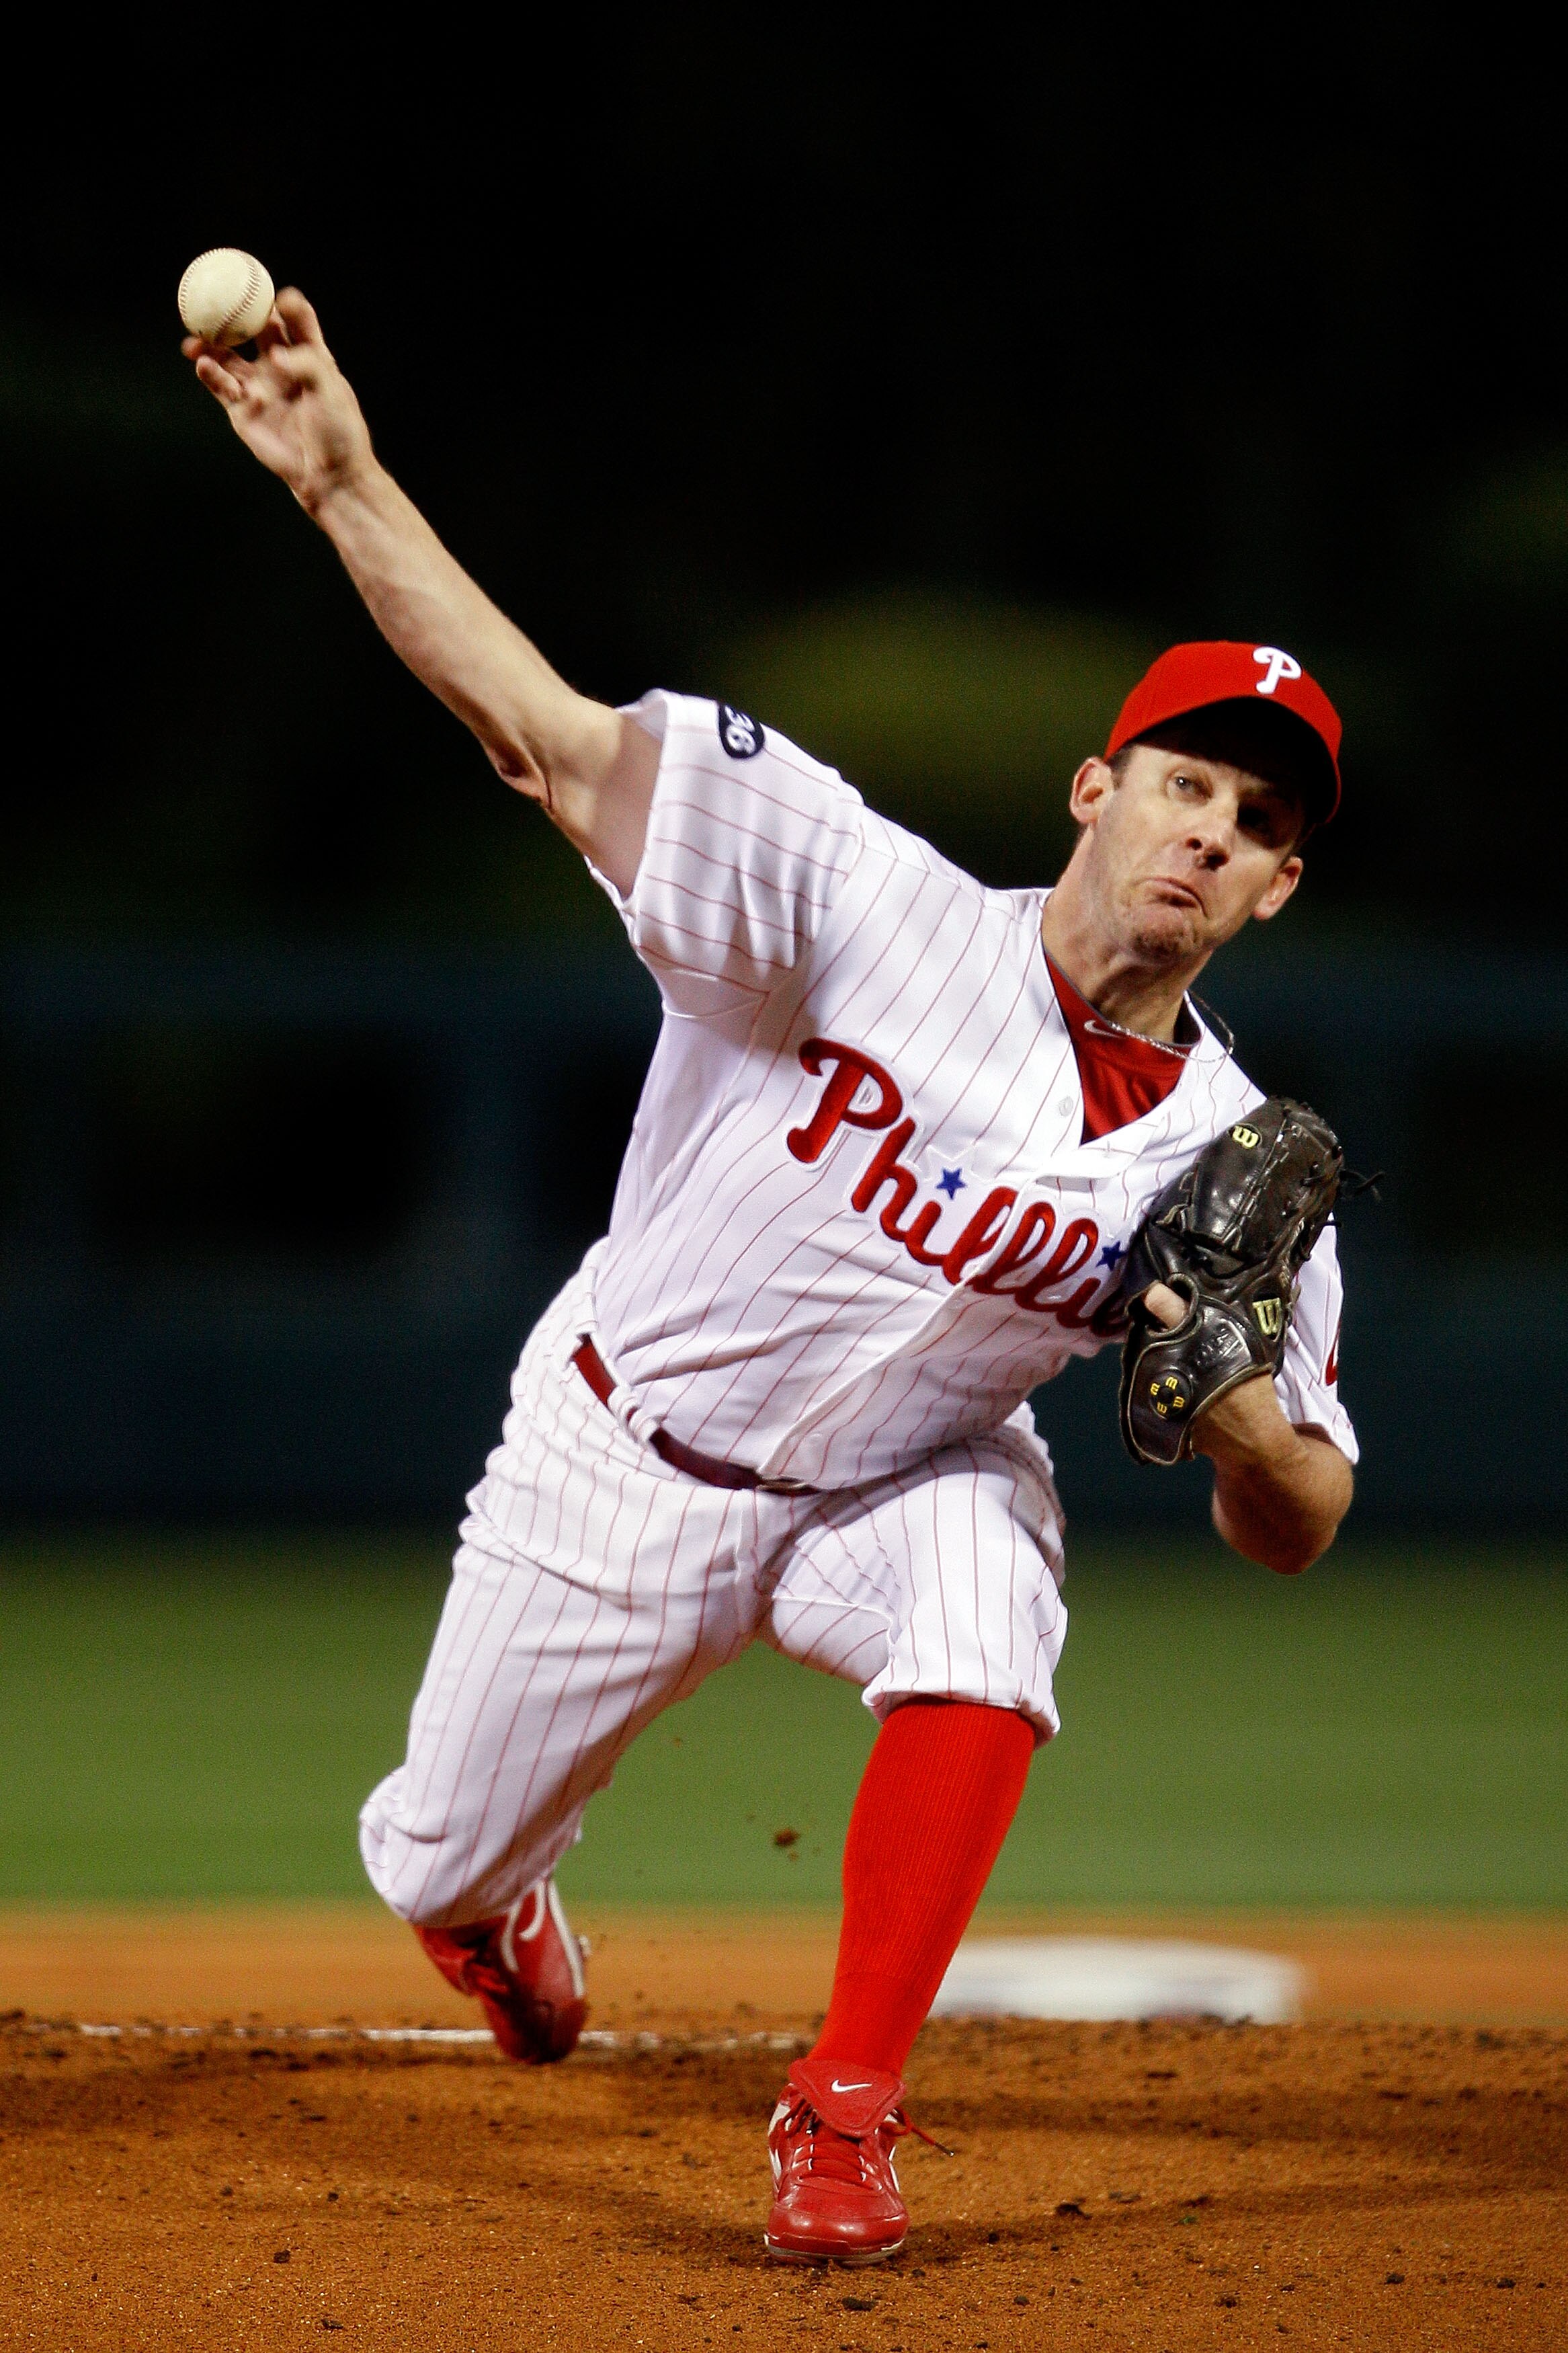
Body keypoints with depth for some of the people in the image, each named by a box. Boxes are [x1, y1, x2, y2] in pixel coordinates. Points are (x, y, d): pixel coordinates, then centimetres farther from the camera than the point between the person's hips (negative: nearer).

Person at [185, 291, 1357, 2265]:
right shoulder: (873, 909, -25)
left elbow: (1296, 1532, -10)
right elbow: (551, 735, -31)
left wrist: (1237, 1401, -34)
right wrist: (338, 479, -42)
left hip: (901, 1485, 1)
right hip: (624, 1454, -1)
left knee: (988, 1610, -34)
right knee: (432, 1874, 11)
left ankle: (843, 2114, -21)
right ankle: (498, 1899, 54)